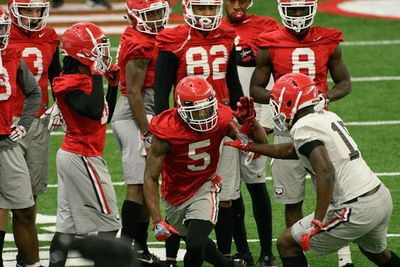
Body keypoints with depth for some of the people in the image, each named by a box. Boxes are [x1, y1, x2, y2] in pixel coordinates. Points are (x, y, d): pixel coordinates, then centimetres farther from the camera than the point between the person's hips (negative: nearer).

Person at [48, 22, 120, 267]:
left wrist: (113, 84, 11)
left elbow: (105, 116, 17)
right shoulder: (71, 85, -19)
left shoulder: (84, 79, 10)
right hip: (84, 160, -10)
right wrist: (97, 76, -26)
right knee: (109, 222, -1)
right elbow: (95, 111, -33)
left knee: (69, 223, 11)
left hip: (71, 155, 10)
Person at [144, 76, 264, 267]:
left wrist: (249, 120, -27)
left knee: (196, 245, -23)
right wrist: (157, 221, -28)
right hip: (176, 196, 1)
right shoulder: (167, 131, -27)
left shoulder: (220, 120, -19)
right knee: (195, 243, 19)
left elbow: (260, 142, -6)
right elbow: (150, 178, -21)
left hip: (204, 189, -1)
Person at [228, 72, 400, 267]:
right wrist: (249, 147, 34)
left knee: (287, 244, 4)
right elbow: (288, 151, 28)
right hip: (382, 199, 9)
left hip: (356, 211, -9)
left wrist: (317, 222, -27)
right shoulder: (329, 117, 15)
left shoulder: (304, 128, -12)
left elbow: (326, 172, -26)